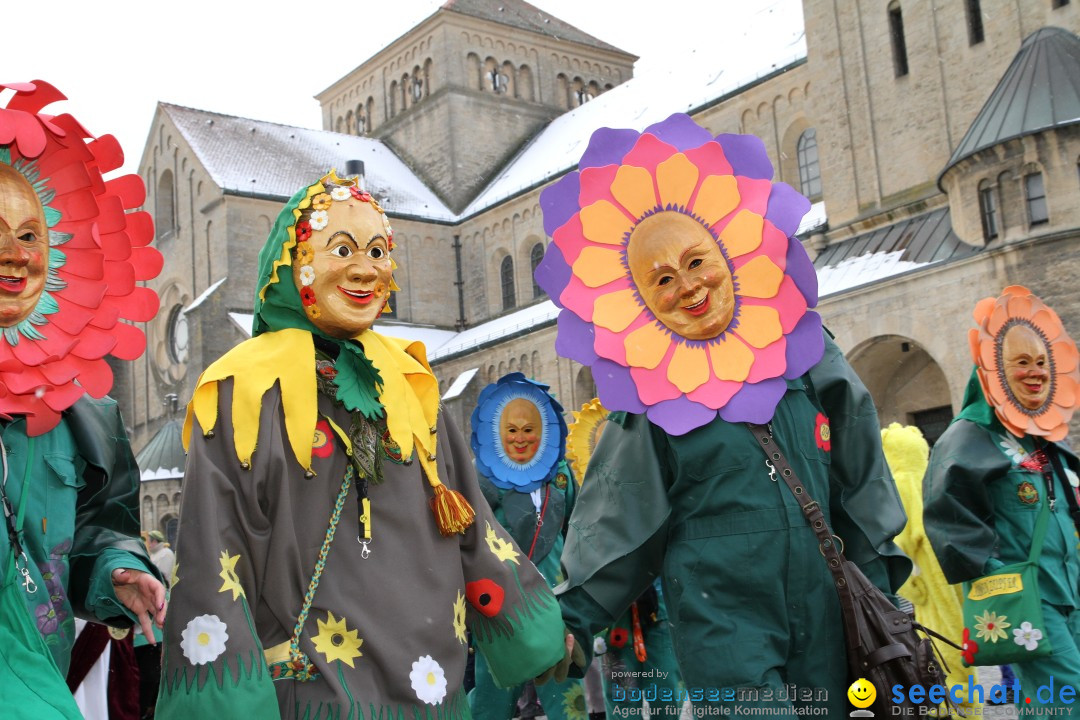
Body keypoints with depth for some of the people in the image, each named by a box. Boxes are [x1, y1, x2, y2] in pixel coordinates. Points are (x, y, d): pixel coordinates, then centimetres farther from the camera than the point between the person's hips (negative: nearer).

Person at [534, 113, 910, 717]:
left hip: (825, 619, 4)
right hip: (724, 634, -3)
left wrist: (880, 591, 15)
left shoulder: (810, 353, 3)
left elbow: (860, 484, 11)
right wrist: (566, 620, 3)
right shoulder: (650, 398, -4)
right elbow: (616, 526, 3)